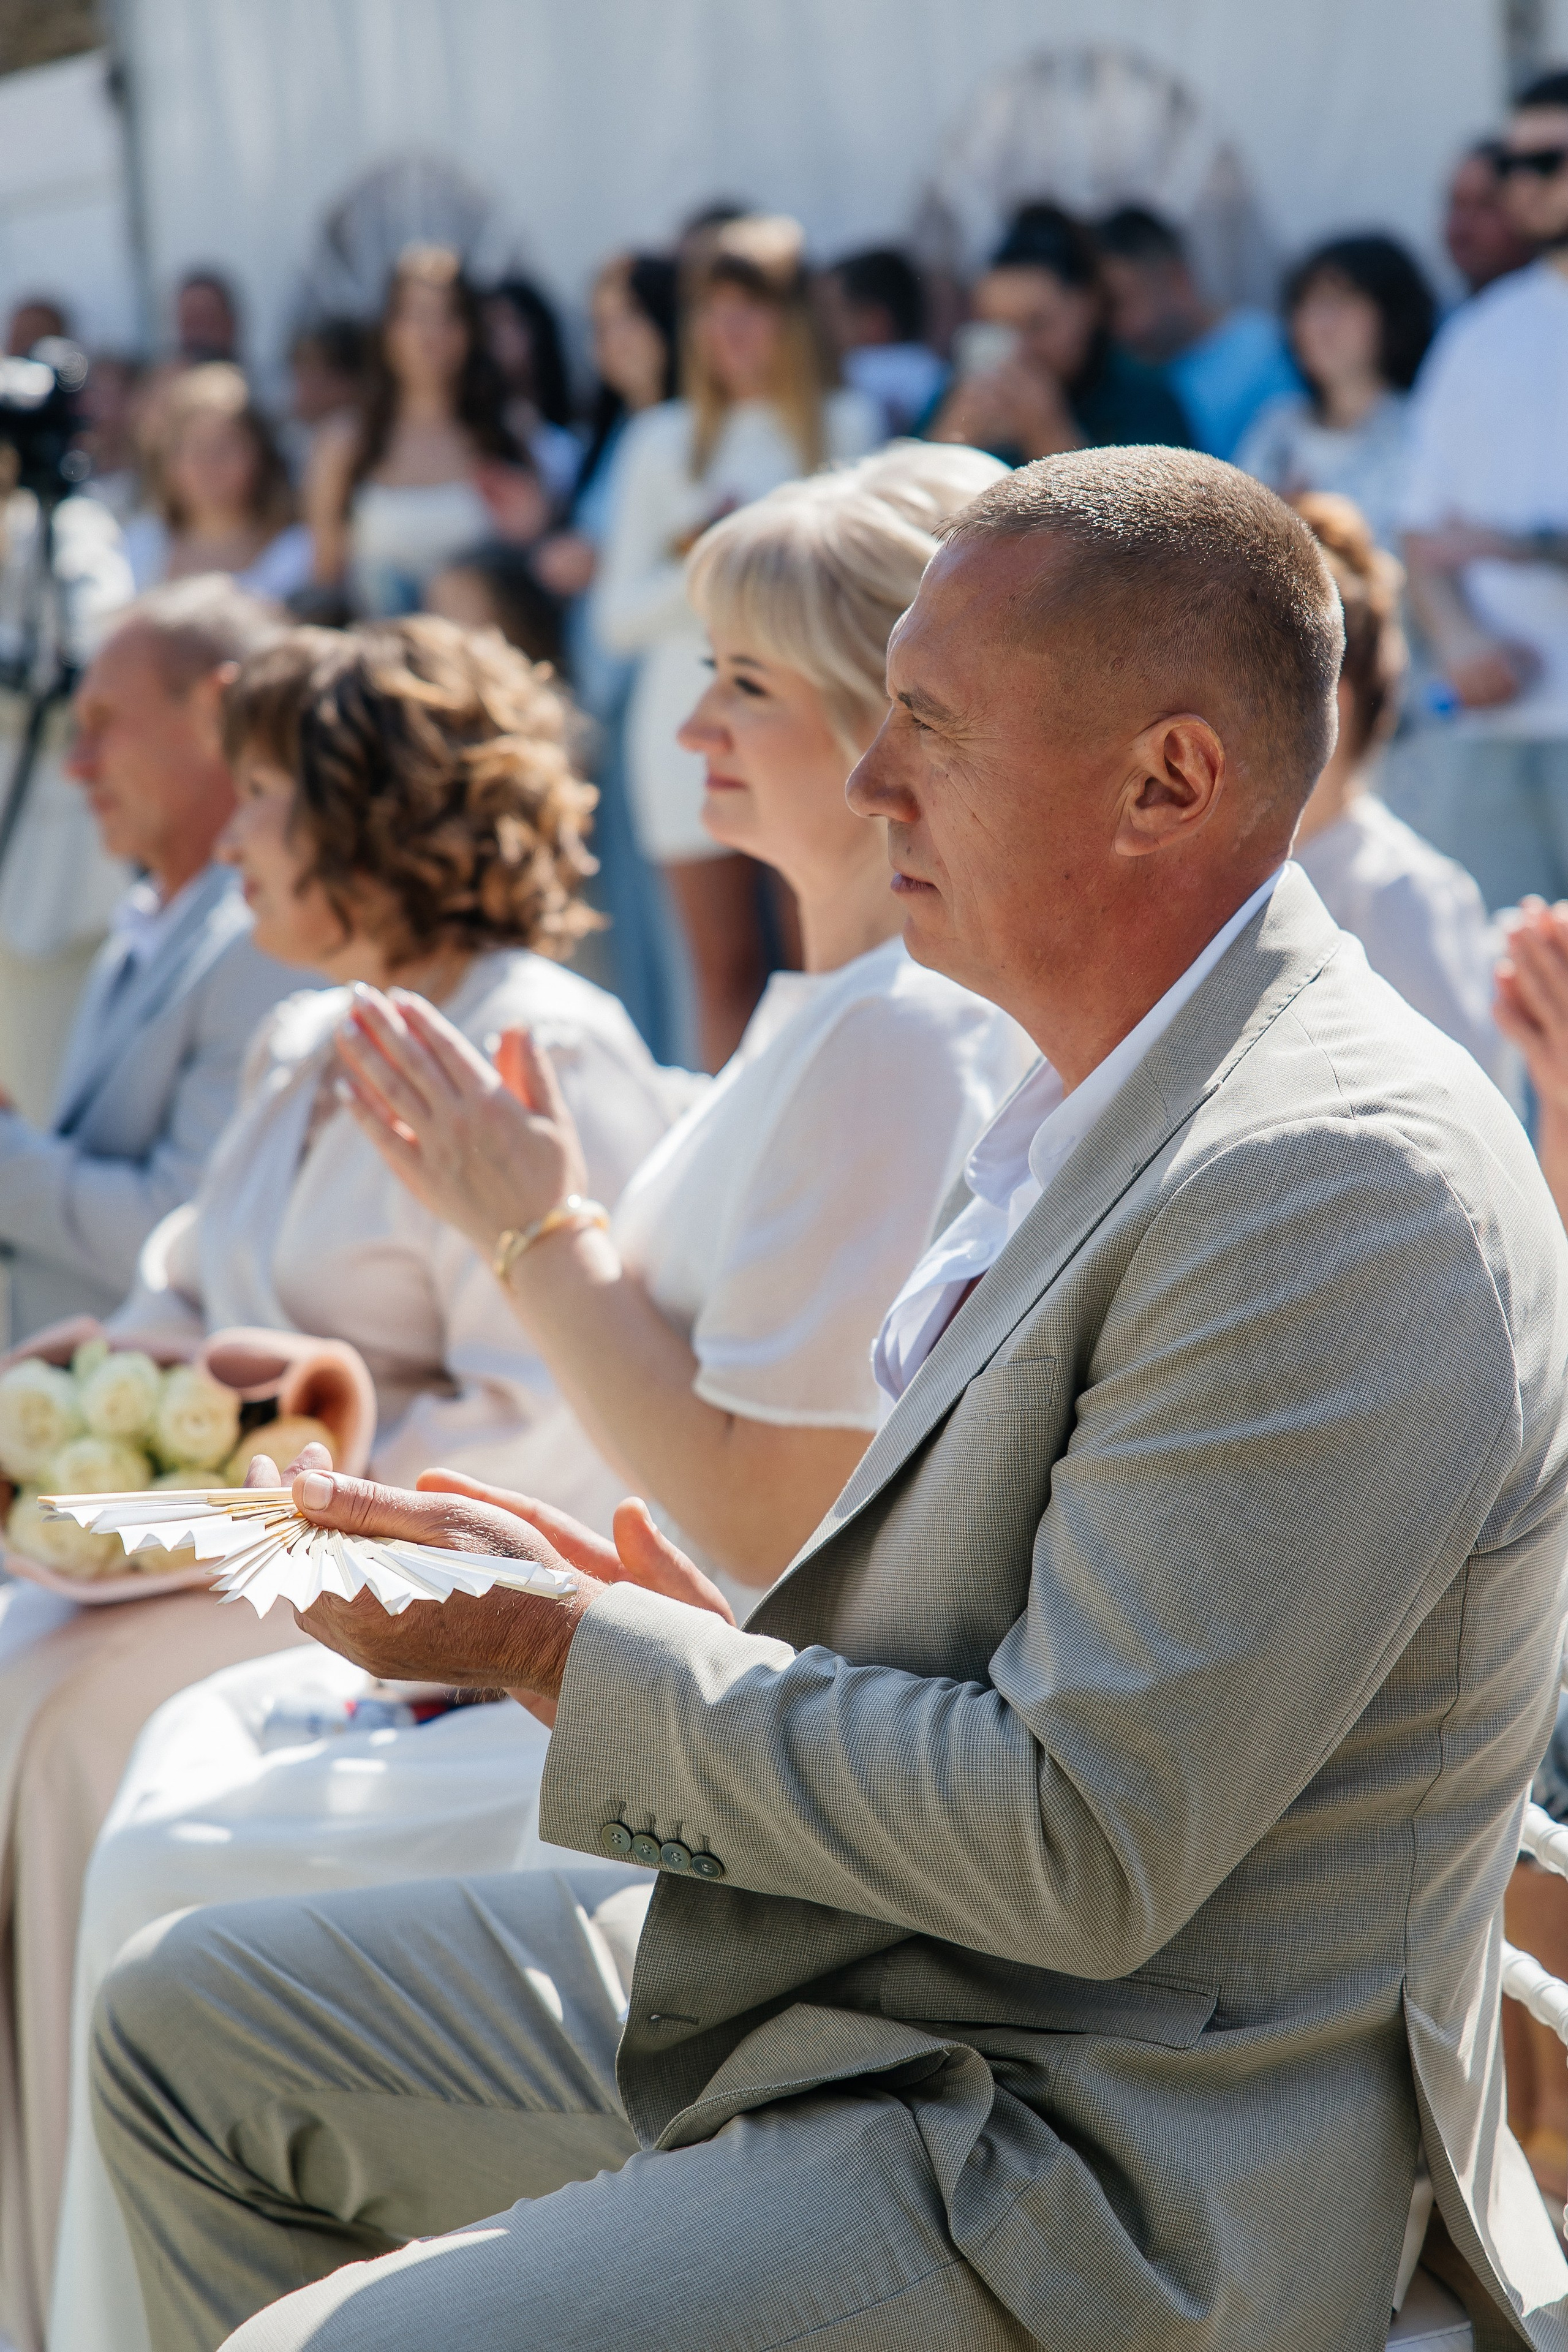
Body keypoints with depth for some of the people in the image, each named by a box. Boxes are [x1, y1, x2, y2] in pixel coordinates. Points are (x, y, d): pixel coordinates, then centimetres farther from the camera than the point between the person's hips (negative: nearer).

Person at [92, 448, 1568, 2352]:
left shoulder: (1342, 1192, -24)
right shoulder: (1121, 1098, 9)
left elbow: (1080, 1850, -26)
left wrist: (565, 1649, -18)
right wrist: (652, 1623, 0)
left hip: (1107, 2183, -10)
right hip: (848, 1997, 10)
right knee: (189, 2021, 15)